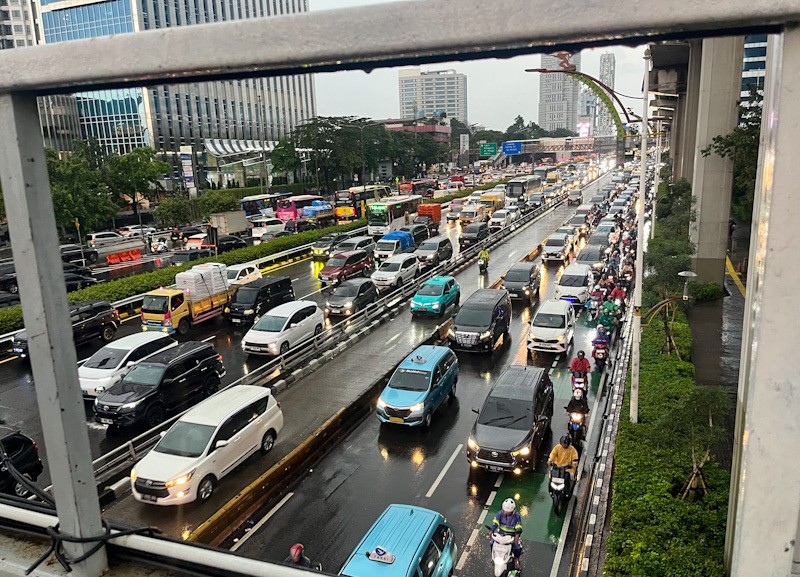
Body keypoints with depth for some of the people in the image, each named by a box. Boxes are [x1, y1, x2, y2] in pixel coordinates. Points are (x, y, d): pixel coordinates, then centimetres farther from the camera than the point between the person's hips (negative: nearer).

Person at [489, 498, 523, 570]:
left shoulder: (517, 516, -13)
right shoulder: (500, 513, -11)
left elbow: (519, 527, -20)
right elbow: (495, 522, -19)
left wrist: (517, 535, -40)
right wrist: (491, 531, -35)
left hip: (512, 534, -2)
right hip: (501, 532, 2)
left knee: (517, 547, -19)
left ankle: (516, 559, 14)